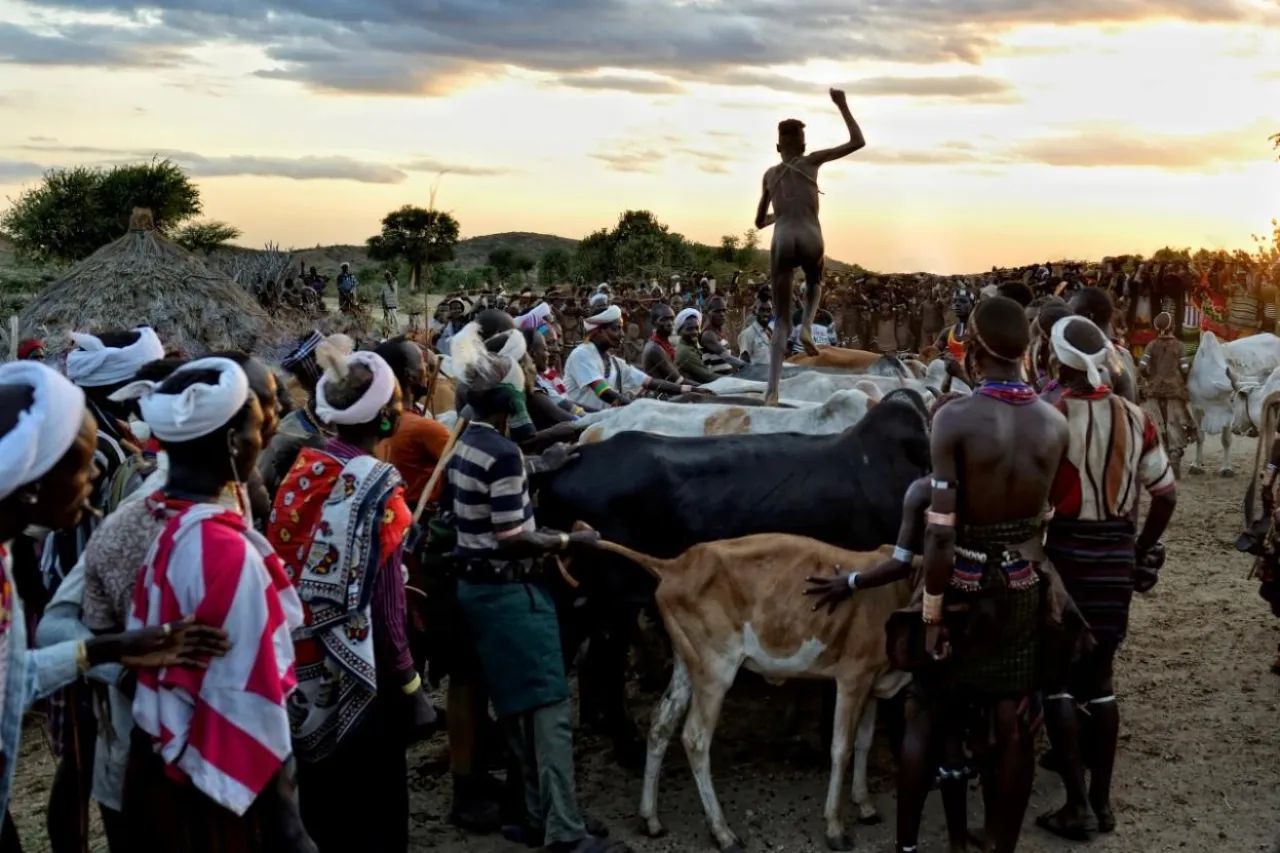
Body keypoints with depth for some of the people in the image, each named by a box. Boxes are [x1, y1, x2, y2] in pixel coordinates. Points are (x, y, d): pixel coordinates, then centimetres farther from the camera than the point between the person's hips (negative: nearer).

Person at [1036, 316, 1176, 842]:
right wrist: (1142, 549, 19)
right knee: (1099, 677, 16)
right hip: (1117, 554, 5)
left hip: (1066, 551, -5)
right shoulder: (1136, 419, 2)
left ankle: (1075, 806, 4)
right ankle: (1102, 799, 21)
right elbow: (1166, 495, 7)